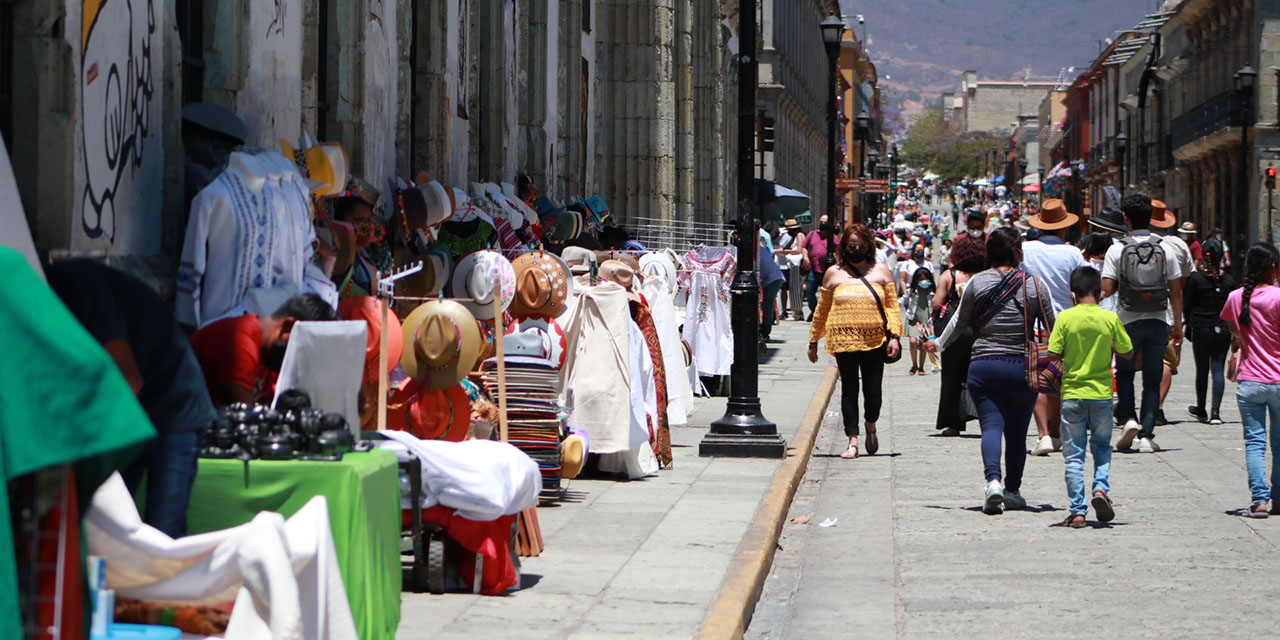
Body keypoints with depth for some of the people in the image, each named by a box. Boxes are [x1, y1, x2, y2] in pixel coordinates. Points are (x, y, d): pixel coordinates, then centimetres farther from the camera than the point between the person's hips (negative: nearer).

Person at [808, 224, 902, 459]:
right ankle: (852, 441, 0)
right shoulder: (834, 274, 11)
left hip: (875, 340, 0)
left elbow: (893, 306, 9)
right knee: (849, 389, -3)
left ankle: (871, 427, 29)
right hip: (843, 340, 0)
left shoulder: (881, 272, 11)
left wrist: (894, 336, -2)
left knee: (873, 389, 0)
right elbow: (822, 310, 15)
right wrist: (813, 341, 15)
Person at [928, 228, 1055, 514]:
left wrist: (939, 344, 28)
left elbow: (960, 321, 10)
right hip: (1022, 367, 0)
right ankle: (1012, 490, 19)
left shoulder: (977, 282, 1)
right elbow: (1052, 327, 5)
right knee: (1017, 432, 11)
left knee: (991, 426, -5)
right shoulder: (1034, 284, -1)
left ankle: (993, 480, -28)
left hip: (983, 365, 0)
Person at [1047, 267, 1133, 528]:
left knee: (1074, 453, 5)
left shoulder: (1066, 318, -8)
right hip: (1102, 393, 1)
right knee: (1102, 445, 20)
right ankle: (1101, 487, -4)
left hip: (1072, 393, -1)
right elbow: (1128, 352, 3)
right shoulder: (1110, 318, -4)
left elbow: (1053, 354, -10)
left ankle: (1077, 511, 3)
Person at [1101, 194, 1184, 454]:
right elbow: (1176, 292, 3)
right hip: (1158, 322, 1)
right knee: (1152, 379, 7)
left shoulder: (1117, 250, -5)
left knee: (1124, 373, 17)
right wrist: (1178, 325, 13)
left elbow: (1106, 290, -10)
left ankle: (1129, 418, -3)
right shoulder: (1165, 250, 1)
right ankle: (1147, 435, 0)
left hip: (1128, 322, -1)